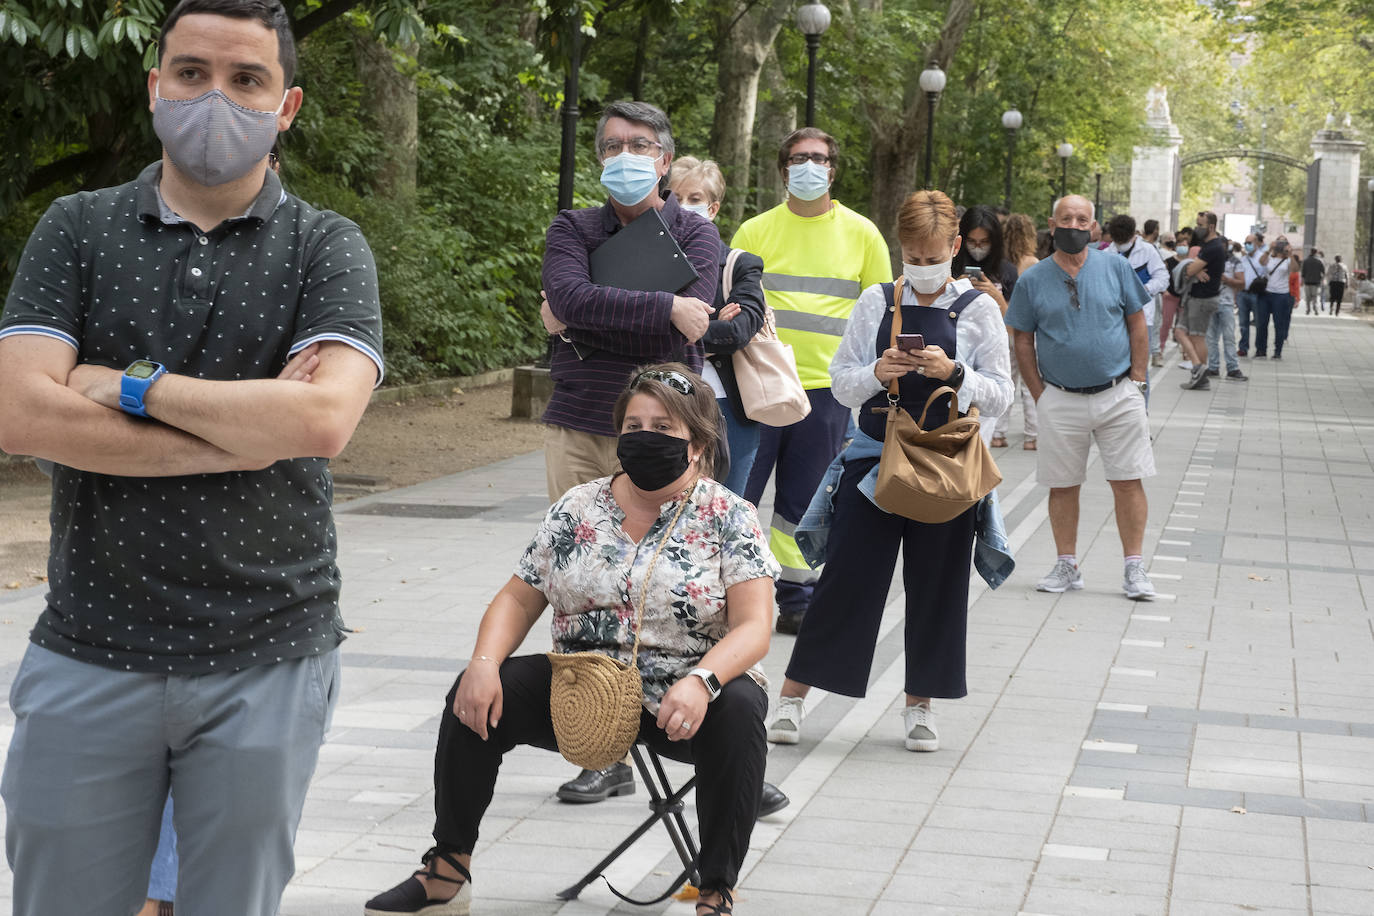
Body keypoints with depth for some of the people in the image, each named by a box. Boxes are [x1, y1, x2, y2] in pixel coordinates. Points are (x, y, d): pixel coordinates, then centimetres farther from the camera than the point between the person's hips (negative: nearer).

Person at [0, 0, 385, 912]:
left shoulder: (327, 248, 2)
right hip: (89, 654, 1)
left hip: (266, 664, -1)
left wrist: (133, 387, -10)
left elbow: (323, 420, -16)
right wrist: (247, 430, -12)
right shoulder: (77, 230, 5)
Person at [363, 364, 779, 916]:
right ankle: (448, 871, -2)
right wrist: (484, 663, -13)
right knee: (476, 696, -17)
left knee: (738, 708, -35)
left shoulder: (728, 518, -3)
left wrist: (701, 681, -33)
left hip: (683, 703, -3)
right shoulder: (578, 509, 7)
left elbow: (753, 628, -12)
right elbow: (518, 600, 8)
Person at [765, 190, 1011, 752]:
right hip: (876, 456, 0)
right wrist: (876, 374, -14)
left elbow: (1001, 395, -1)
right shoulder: (876, 302, 5)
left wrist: (954, 372, -18)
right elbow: (842, 384, 6)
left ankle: (919, 704, 20)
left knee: (935, 585, 5)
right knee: (847, 578, 0)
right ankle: (791, 698, 8)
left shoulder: (979, 309, 1)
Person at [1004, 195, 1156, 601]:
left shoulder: (1115, 268, 3)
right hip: (1061, 401, 0)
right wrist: (1041, 396, 0)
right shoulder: (1032, 280, 2)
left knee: (1128, 482, -1)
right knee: (1063, 486, 5)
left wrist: (1136, 384, 1)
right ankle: (1067, 566, 16)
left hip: (1118, 395, 0)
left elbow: (1137, 327, 7)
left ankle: (1134, 569, 5)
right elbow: (1023, 342, 7)